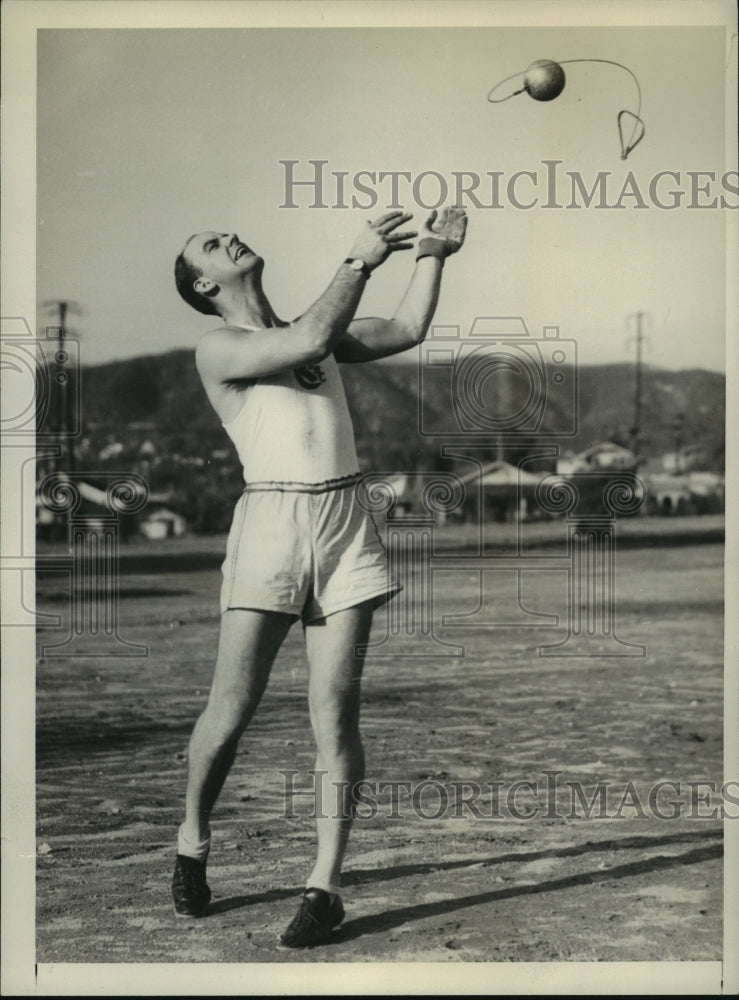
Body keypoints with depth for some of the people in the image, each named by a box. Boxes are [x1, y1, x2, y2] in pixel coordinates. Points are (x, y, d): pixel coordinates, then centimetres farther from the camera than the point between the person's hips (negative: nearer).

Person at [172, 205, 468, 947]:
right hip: (270, 522, -4)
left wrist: (430, 257, 8)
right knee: (232, 706, -2)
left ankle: (324, 887, 2)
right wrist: (360, 259, -6)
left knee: (334, 709, -2)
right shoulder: (217, 350, 1)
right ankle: (191, 846, 24)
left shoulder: (309, 331, 20)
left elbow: (405, 332, 16)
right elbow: (312, 339, -13)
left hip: (346, 525, 4)